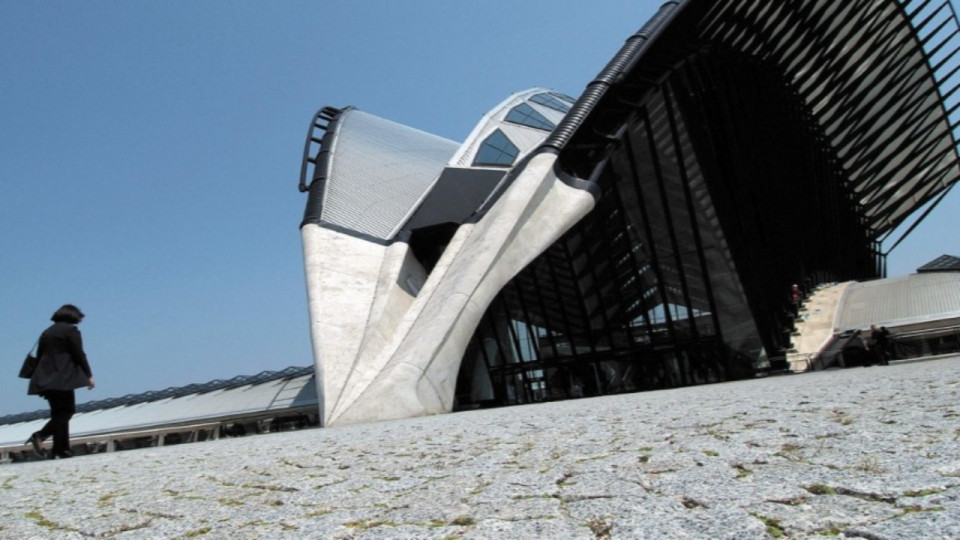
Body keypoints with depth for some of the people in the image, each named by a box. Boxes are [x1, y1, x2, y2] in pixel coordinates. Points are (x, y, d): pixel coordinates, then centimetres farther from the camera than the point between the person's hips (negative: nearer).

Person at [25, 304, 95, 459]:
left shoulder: (47, 332, 18)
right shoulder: (71, 330, -3)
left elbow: (39, 356, 17)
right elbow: (79, 354, -8)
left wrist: (41, 378, 20)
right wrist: (89, 375, -6)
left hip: (45, 379, 8)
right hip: (62, 378, -8)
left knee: (59, 413, 9)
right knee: (66, 410, -3)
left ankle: (60, 450, 3)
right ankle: (39, 436, -20)